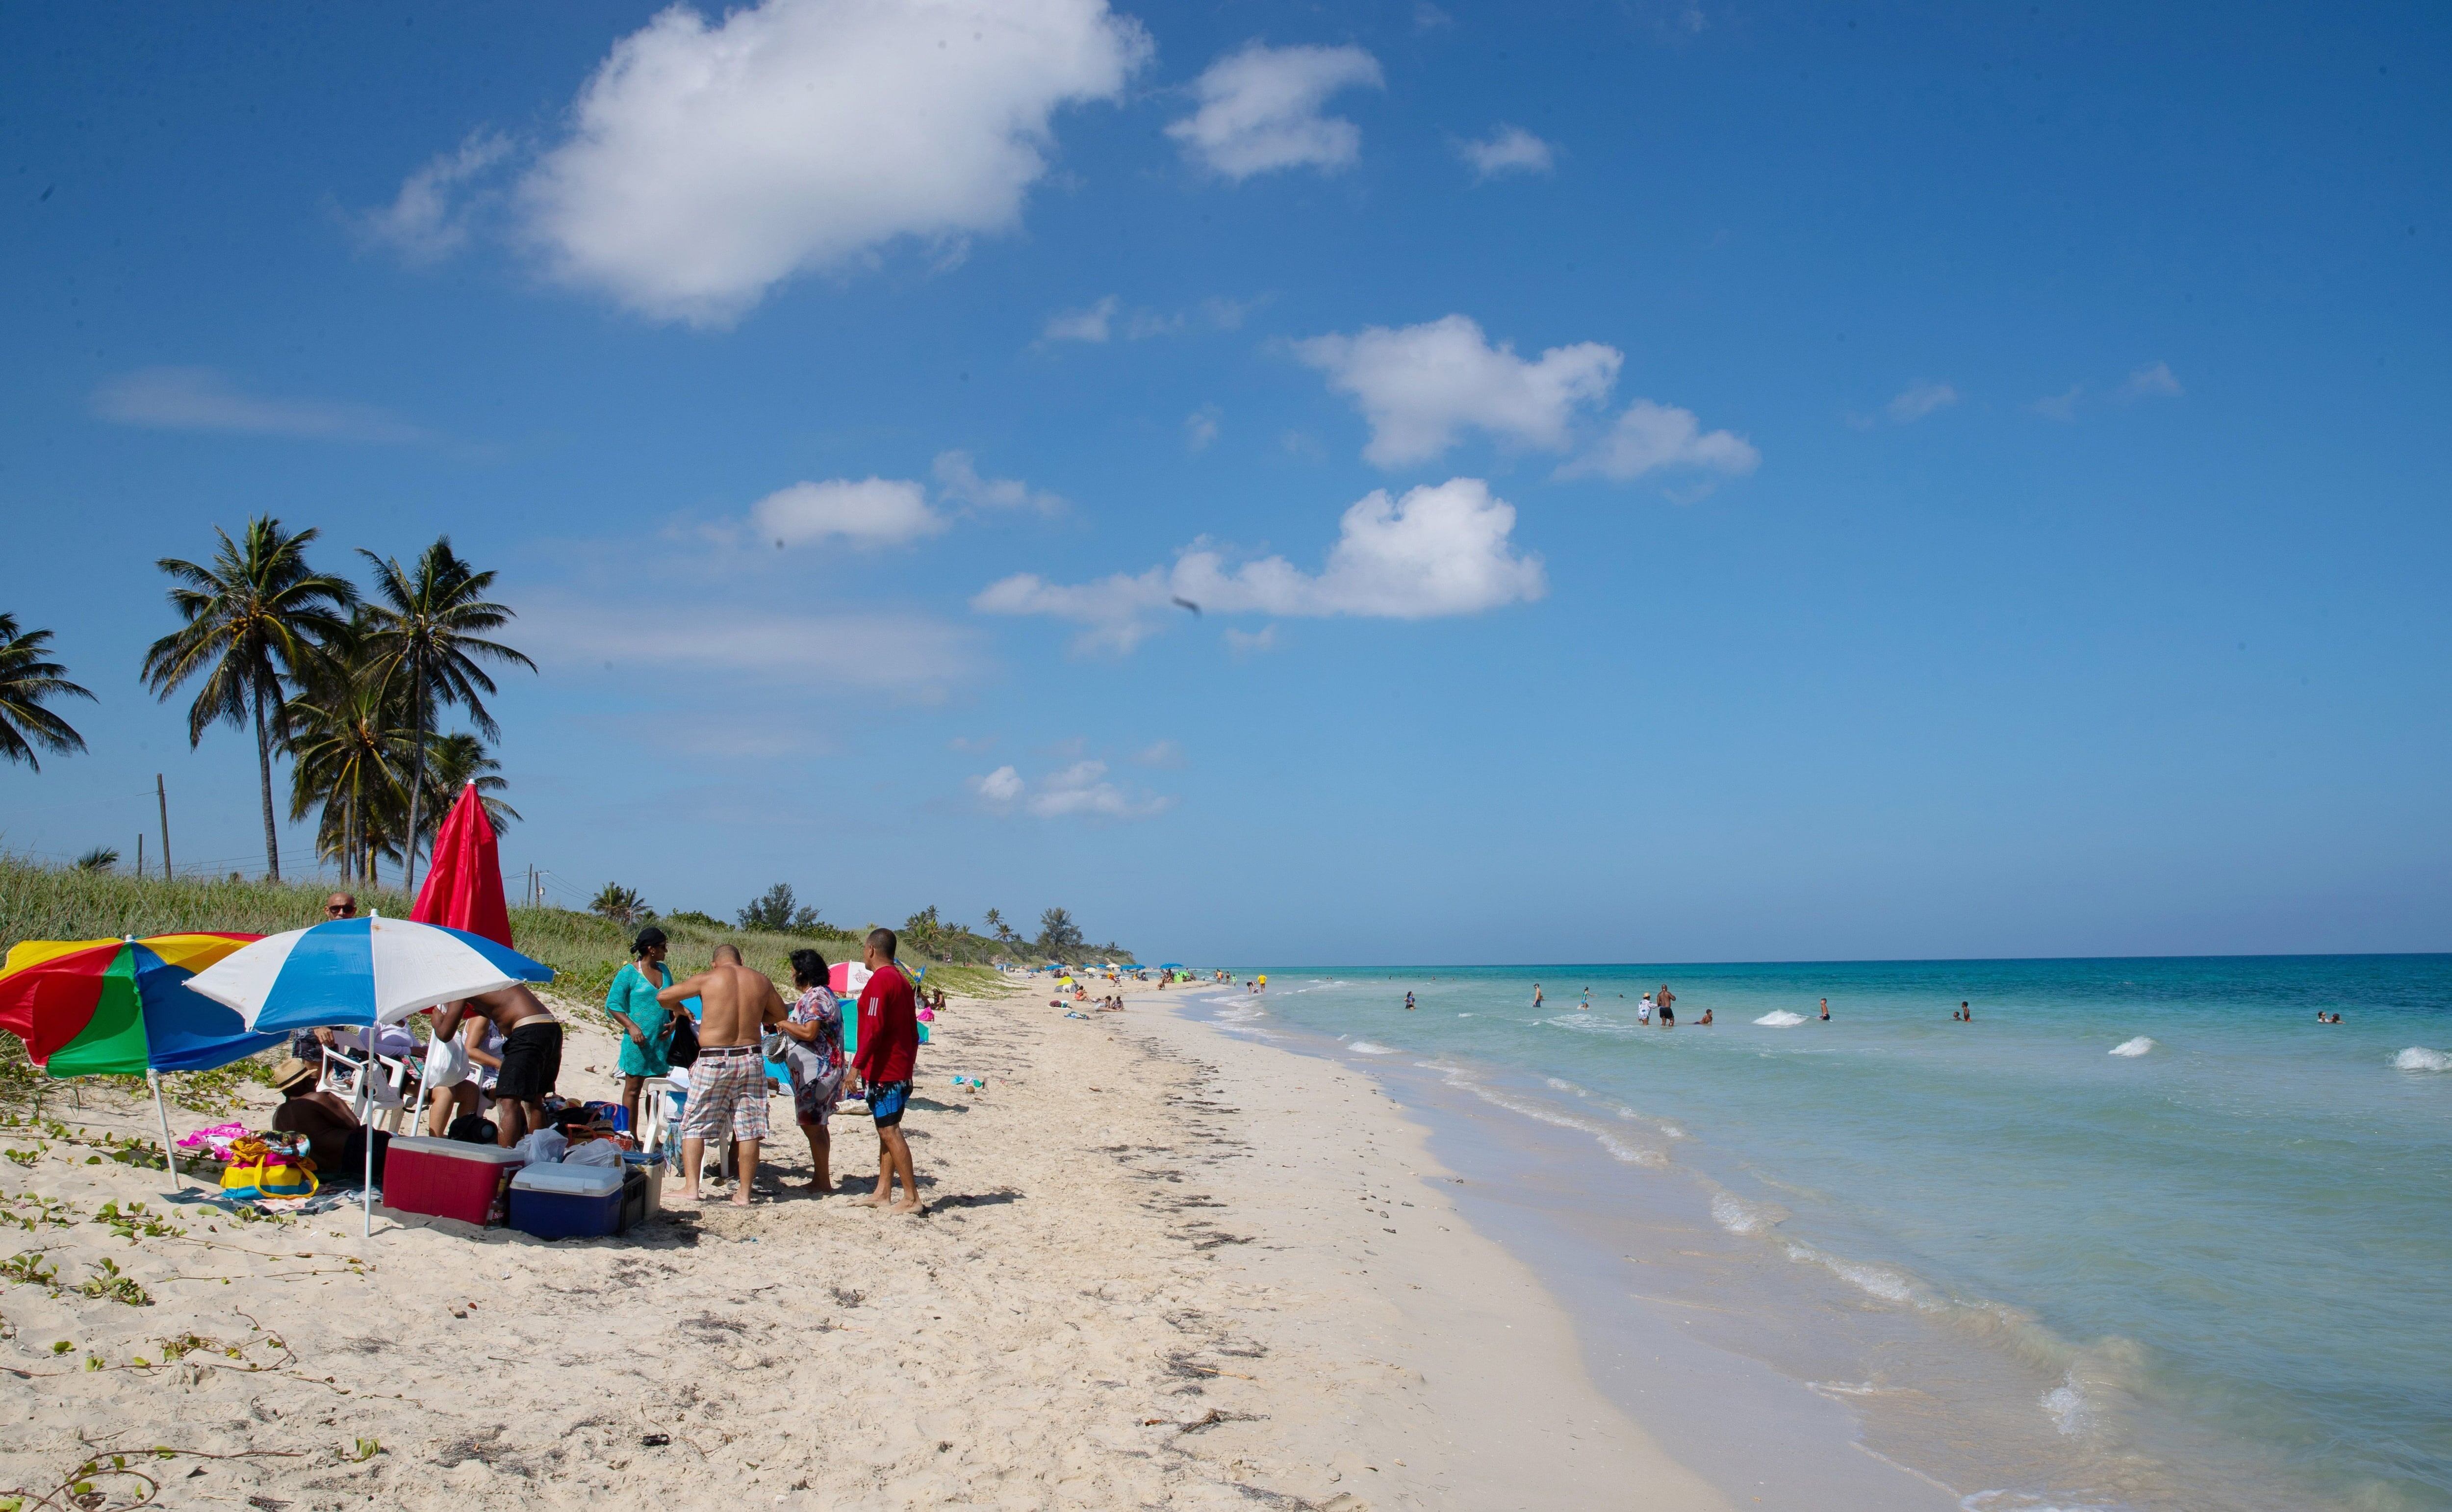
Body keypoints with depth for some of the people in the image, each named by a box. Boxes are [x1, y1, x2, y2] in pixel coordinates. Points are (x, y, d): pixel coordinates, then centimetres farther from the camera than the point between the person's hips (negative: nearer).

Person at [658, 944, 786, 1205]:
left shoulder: (707, 979, -1)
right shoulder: (760, 980, 6)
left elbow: (663, 997, 6)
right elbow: (780, 1015, 19)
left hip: (713, 1061, -3)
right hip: (750, 1059, 3)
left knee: (694, 1125, 8)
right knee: (749, 1130, 6)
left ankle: (692, 1188, 2)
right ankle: (743, 1193, 7)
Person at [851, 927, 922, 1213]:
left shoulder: (879, 981, -14)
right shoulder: (901, 981, 16)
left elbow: (873, 1029, -22)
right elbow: (913, 1030, 19)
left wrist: (857, 1065, -20)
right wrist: (910, 1063, 23)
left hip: (883, 1071, -10)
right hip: (901, 1070, 10)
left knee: (889, 1131, -9)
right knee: (887, 1131, 13)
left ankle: (911, 1198, -10)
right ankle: (882, 1193, 18)